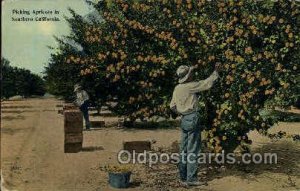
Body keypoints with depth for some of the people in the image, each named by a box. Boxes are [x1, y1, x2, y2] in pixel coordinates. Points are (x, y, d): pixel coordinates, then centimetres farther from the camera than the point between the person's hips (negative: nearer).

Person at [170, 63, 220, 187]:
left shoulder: (177, 88, 9)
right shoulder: (190, 86, -13)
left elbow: (172, 106, 12)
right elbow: (208, 83, -7)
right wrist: (216, 71, 5)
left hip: (184, 120, 8)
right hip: (192, 119, -8)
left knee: (184, 150, 11)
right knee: (193, 150, -3)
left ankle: (183, 178, 17)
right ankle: (191, 179, 0)